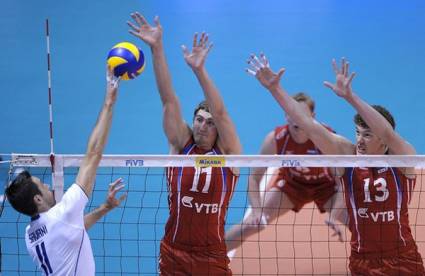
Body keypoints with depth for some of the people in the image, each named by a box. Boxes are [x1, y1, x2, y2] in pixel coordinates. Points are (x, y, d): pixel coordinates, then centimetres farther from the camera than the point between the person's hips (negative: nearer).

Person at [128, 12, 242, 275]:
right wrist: (157, 48, -13)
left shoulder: (228, 153, -1)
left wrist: (199, 69, -28)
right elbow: (169, 100, -5)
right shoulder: (182, 145, 3)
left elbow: (220, 112, -15)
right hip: (173, 254, 1)